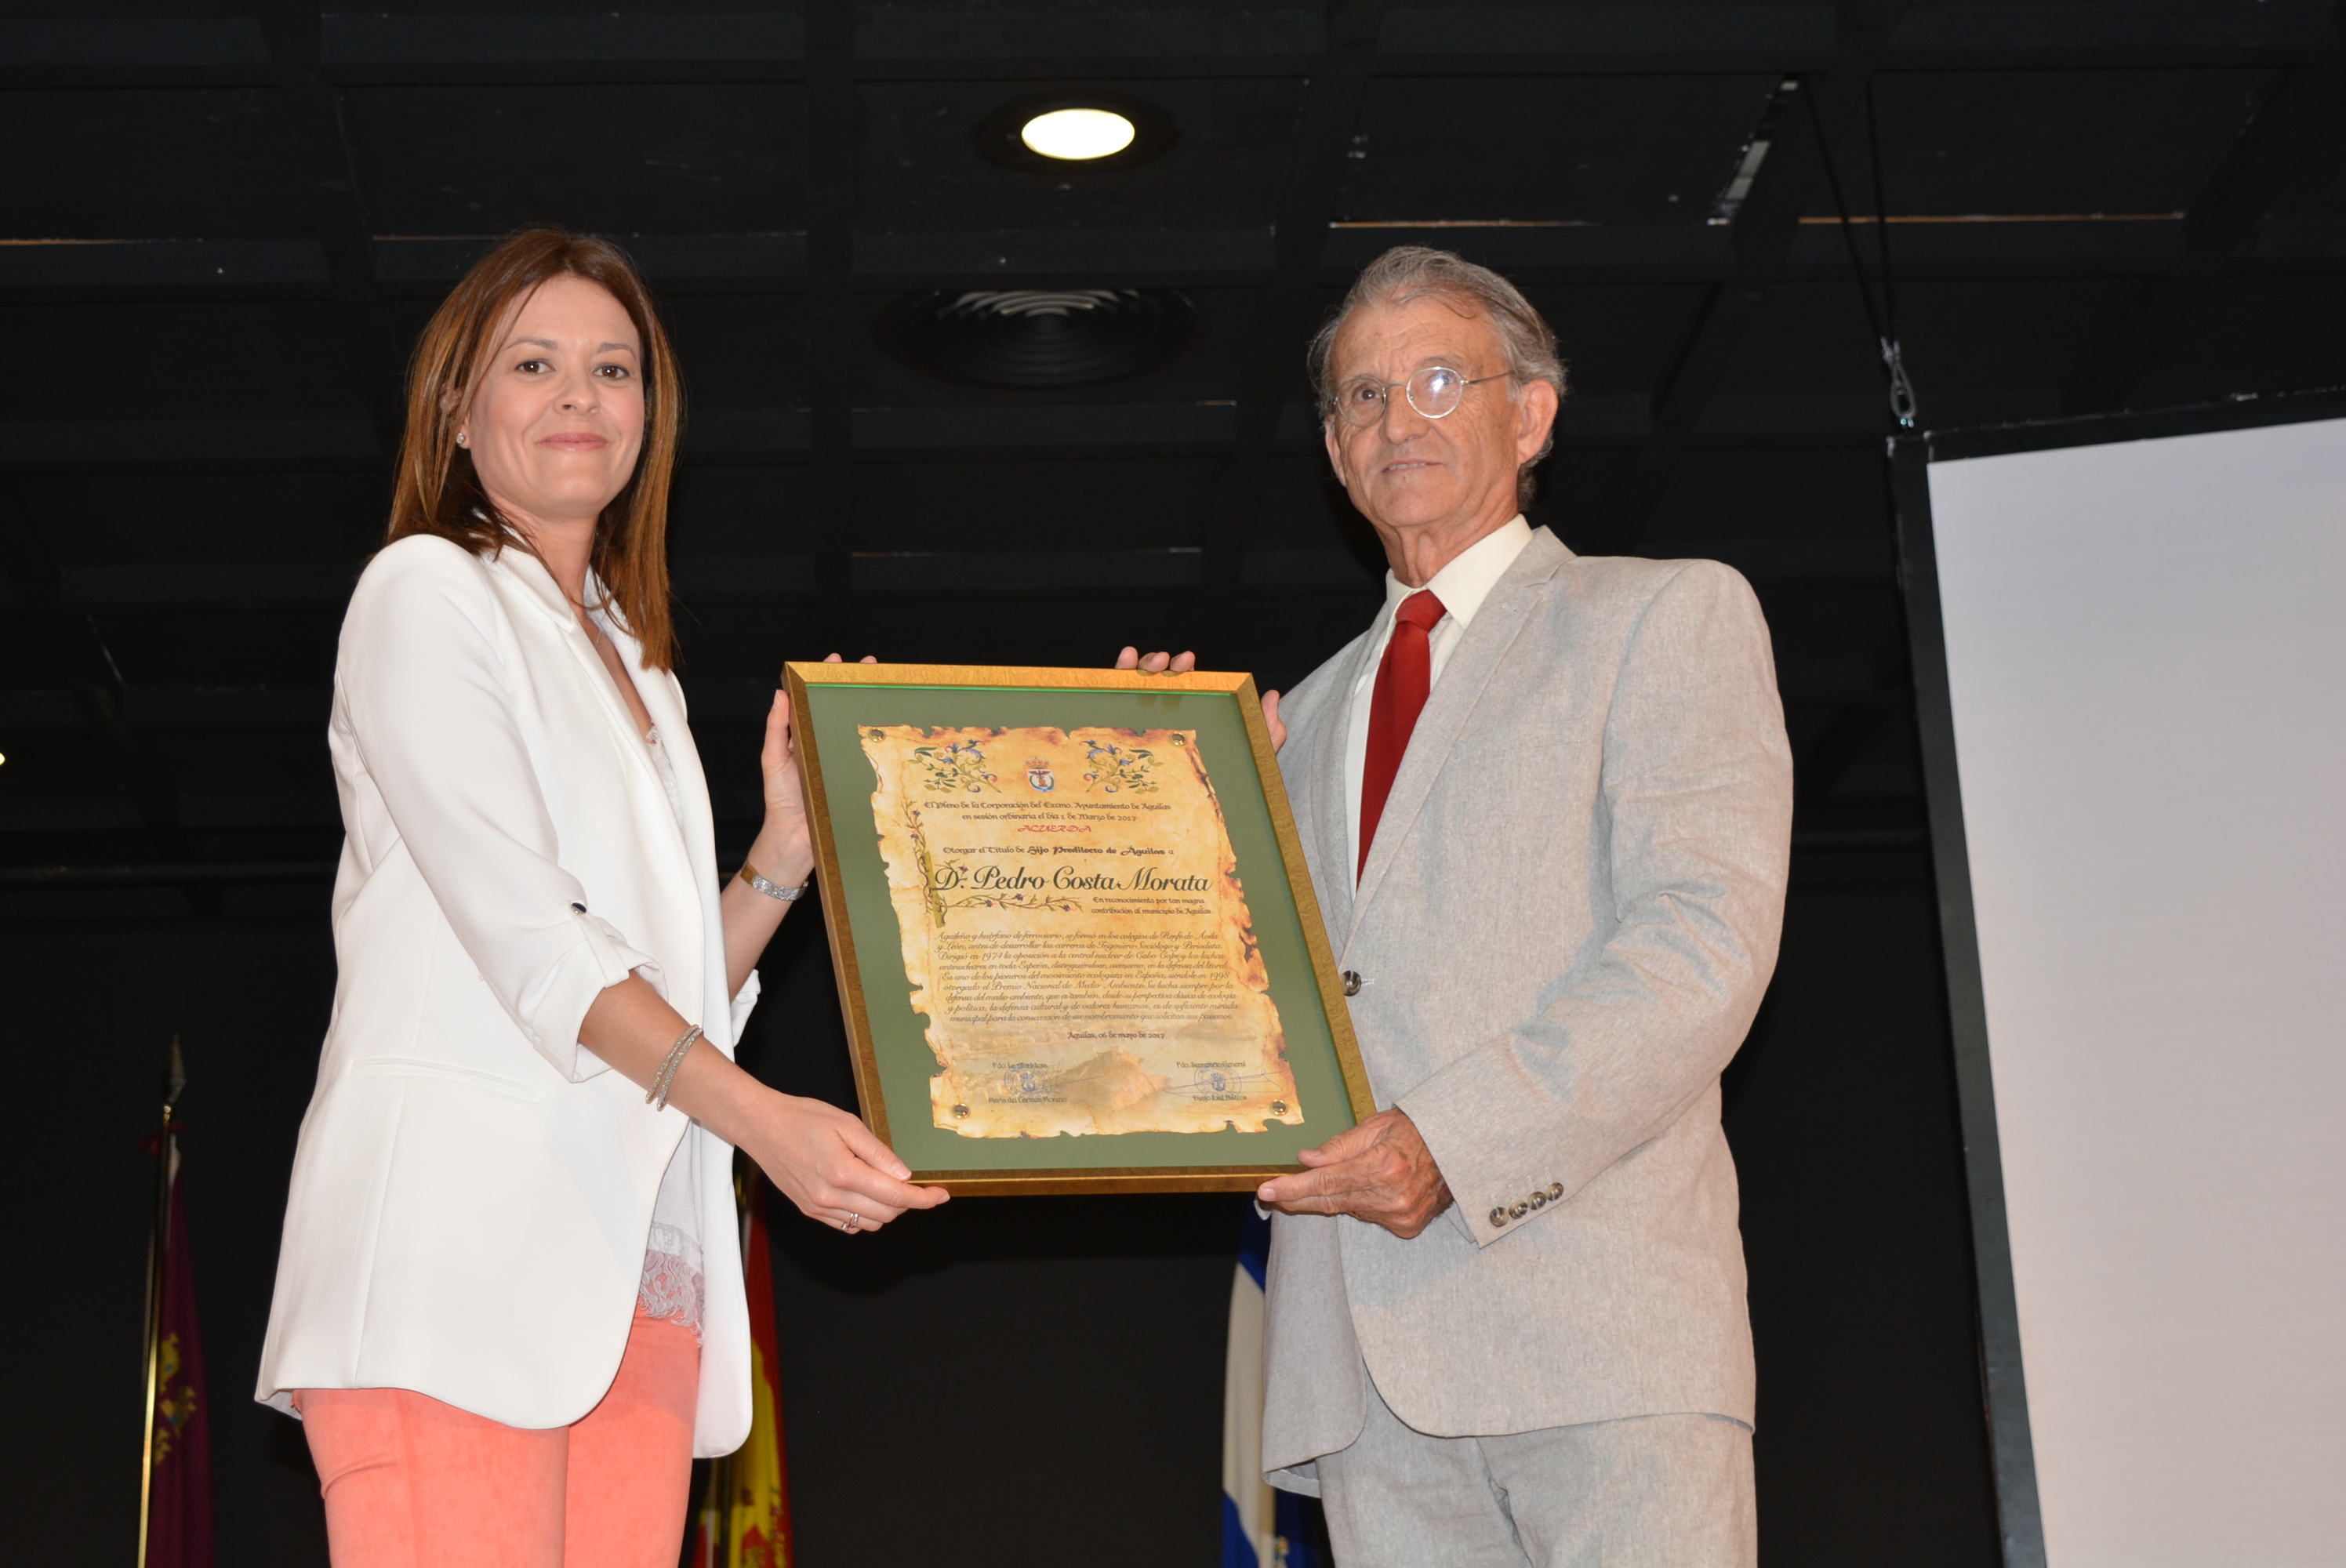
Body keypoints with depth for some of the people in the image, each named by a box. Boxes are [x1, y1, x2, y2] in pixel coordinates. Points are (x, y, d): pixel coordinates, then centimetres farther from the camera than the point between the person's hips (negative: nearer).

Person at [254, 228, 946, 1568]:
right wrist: (760, 1118, -19)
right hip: (460, 1238, -7)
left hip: (638, 1268, 7)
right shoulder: (427, 593, 3)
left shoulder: (636, 665, 24)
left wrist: (791, 852, 5)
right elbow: (519, 928, -10)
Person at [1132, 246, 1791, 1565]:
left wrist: (1458, 1141, -17)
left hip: (1593, 1311, -5)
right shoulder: (1311, 714, 27)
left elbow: (1706, 940, -6)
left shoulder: (1670, 618, 8)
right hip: (1361, 1353, 5)